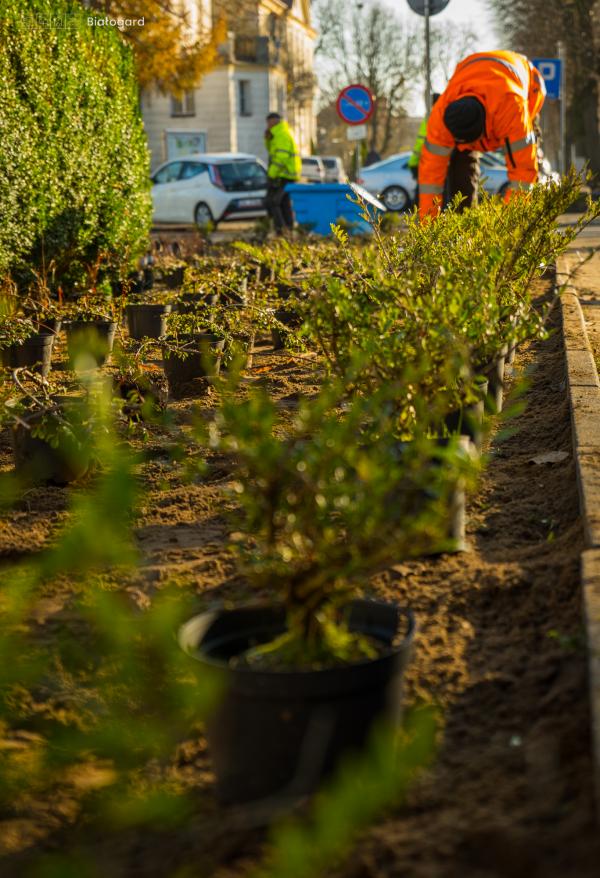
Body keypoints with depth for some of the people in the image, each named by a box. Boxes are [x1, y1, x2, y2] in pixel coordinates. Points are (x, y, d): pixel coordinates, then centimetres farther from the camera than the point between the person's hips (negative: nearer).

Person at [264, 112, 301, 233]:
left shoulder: (282, 134, -13)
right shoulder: (285, 133, 19)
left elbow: (281, 157, -22)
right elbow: (271, 150, 27)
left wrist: (271, 174, -20)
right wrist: (268, 138, 9)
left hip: (282, 175, -10)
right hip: (289, 175, 10)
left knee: (271, 202, -11)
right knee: (285, 204, 11)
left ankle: (280, 229, -19)